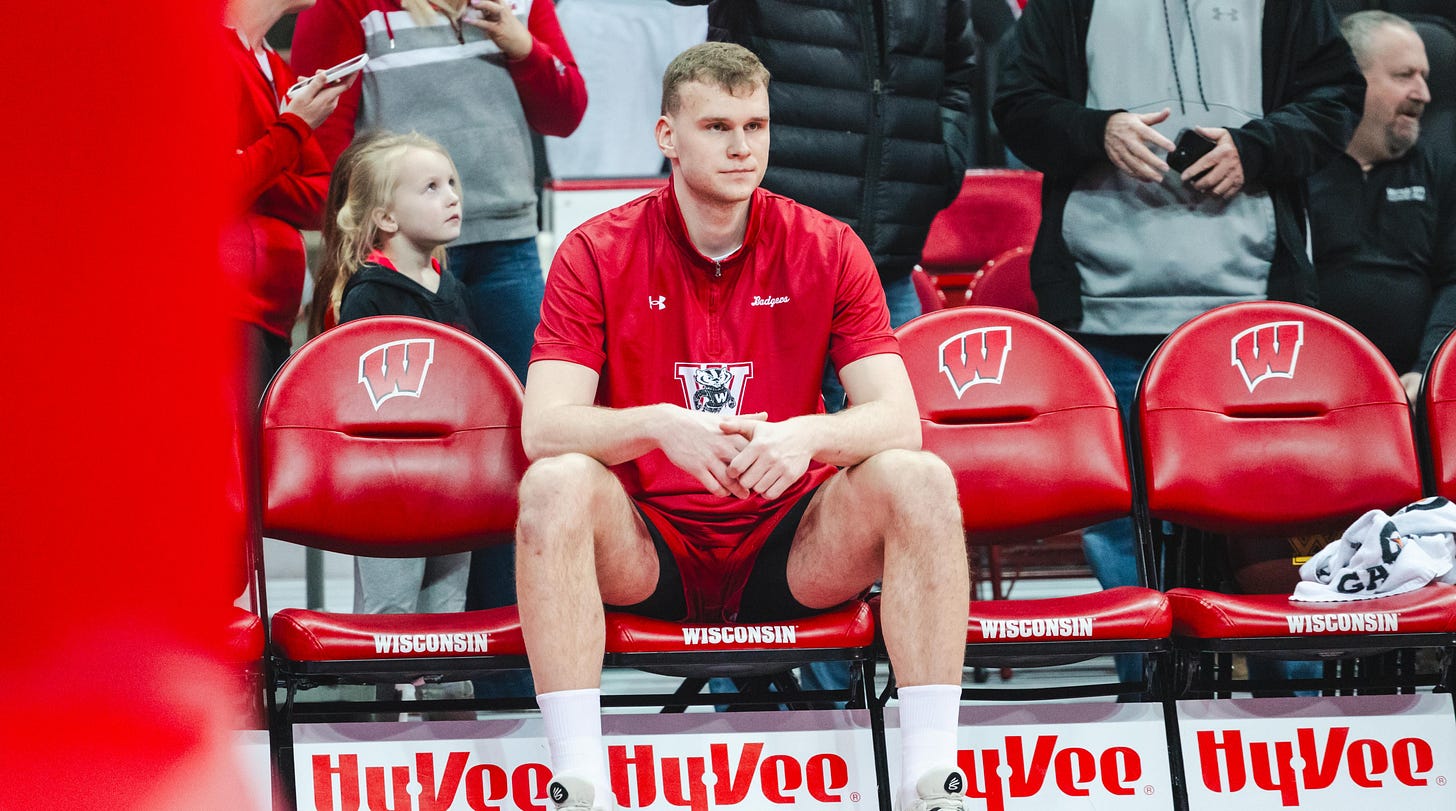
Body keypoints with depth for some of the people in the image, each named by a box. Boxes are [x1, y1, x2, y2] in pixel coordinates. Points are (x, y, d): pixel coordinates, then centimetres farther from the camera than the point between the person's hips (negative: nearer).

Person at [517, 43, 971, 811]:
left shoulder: (827, 250, 2)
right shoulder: (596, 254, -1)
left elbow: (898, 419, -7)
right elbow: (542, 425, -12)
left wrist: (808, 436, -30)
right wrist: (661, 425, -31)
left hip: (791, 553, 1)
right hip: (644, 553, -1)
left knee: (918, 480, -25)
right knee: (554, 482, -31)